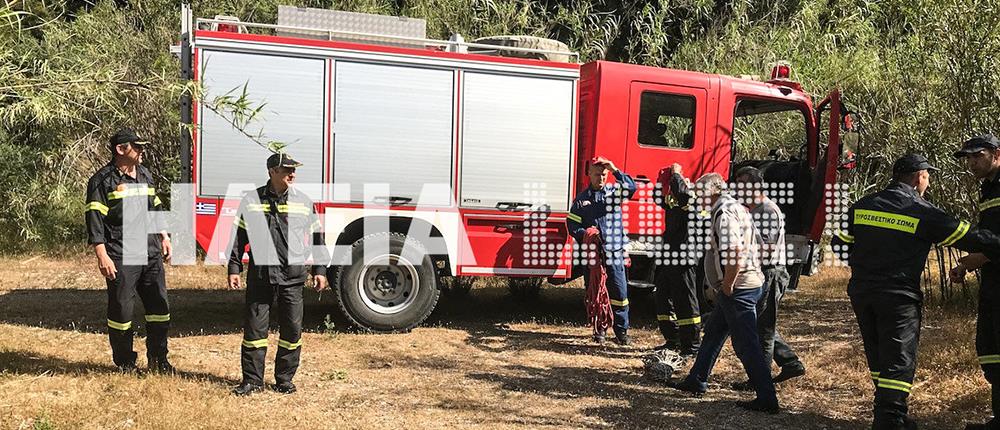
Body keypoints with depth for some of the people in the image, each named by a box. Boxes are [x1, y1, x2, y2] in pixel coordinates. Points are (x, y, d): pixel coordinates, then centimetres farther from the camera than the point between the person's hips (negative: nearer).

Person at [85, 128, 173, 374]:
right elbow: (95, 220, -11)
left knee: (159, 306, 8)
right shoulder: (103, 180, -6)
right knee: (121, 308, 3)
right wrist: (102, 256, -18)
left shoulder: (145, 175, 15)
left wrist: (164, 237, 21)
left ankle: (158, 359, 21)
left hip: (151, 253, 6)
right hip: (121, 258, -6)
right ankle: (125, 362, 19)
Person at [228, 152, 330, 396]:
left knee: (292, 329, 4)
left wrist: (319, 269, 7)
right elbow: (239, 237, 8)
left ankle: (284, 380, 19)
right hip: (260, 275, 0)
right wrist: (234, 269, 5)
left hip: (293, 276, 1)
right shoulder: (251, 201, 3)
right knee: (254, 327, 4)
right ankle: (252, 380, 16)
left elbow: (316, 236, 11)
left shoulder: (303, 202, 5)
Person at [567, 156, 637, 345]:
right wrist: (584, 234, -15)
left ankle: (621, 330, 7)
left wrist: (616, 171, -17)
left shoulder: (614, 191, 7)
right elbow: (572, 223, 3)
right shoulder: (582, 198, 6)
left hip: (614, 252, 0)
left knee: (619, 291, -2)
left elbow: (631, 187, -11)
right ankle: (599, 329, 18)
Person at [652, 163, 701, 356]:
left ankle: (692, 347, 2)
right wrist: (663, 177, 14)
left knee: (686, 304, -5)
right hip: (669, 260, 10)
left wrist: (675, 173, -14)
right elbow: (658, 198, 30)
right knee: (663, 301, 15)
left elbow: (681, 190, -33)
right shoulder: (672, 202, 14)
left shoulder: (689, 199, -13)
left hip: (684, 261, -10)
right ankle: (672, 341, 26)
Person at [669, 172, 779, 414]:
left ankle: (767, 399, -1)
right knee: (713, 332, 20)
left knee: (746, 344, -6)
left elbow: (735, 253, -28)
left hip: (737, 288, -11)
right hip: (746, 284, 11)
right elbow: (755, 247, 20)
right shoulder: (734, 207, 15)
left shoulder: (725, 213, -17)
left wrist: (727, 286, -18)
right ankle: (697, 381, 31)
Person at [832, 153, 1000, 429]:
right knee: (899, 362, 1)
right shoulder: (924, 213, -8)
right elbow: (969, 239, -3)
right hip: (899, 297, -5)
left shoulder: (861, 207, 5)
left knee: (878, 358, 18)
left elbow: (840, 243, 10)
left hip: (860, 293, 6)